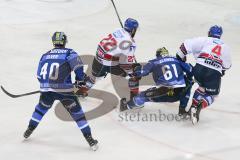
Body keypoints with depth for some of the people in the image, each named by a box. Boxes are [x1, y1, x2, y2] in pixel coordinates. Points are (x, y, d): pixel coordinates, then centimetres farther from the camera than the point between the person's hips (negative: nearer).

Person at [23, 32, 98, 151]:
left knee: (41, 107, 31)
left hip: (46, 89, 4)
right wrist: (80, 79, 2)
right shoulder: (69, 53, 2)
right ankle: (90, 140, 0)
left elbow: (40, 75, 18)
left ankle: (30, 130, 40)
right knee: (77, 113, 3)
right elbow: (77, 65, -13)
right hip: (64, 90, -4)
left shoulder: (45, 56, 14)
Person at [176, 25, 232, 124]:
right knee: (211, 94, 15)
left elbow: (187, 45, 7)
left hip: (200, 68, 0)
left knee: (203, 87, 29)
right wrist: (222, 71, 56)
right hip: (215, 73, 0)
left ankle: (194, 104, 16)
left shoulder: (204, 40, 16)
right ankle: (199, 107, -12)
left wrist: (180, 57, 20)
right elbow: (227, 65, 35)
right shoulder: (225, 47, 27)